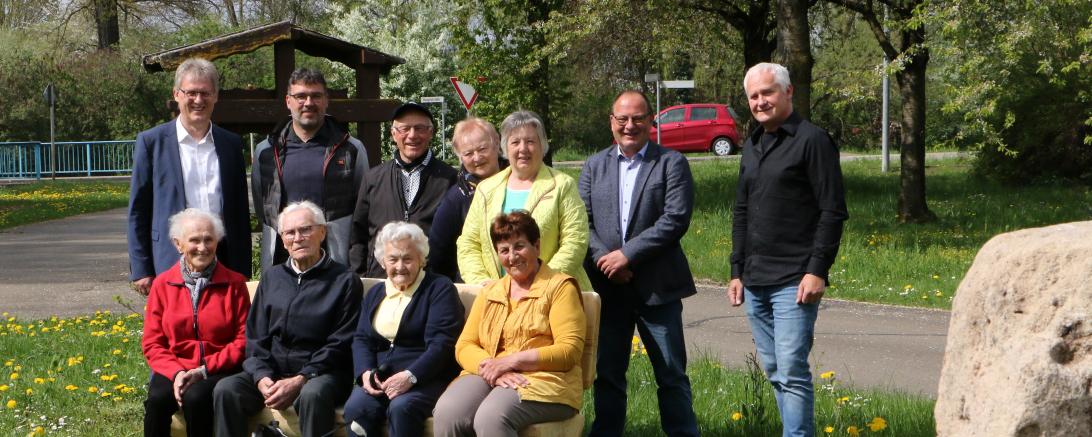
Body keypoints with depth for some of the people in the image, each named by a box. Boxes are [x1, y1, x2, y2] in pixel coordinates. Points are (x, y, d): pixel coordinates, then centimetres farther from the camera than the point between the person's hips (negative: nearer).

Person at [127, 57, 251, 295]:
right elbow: (137, 211, 2)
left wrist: (243, 271, 10)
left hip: (223, 258, 3)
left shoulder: (231, 143, 12)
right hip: (172, 260, -3)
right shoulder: (151, 142, 3)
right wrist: (140, 271, -3)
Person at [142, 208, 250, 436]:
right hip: (174, 370, 2)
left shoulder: (234, 283, 4)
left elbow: (243, 339, 0)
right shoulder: (162, 284, 9)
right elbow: (152, 343, 8)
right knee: (157, 399, -30)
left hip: (219, 372, -2)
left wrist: (204, 370, -12)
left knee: (196, 397, -34)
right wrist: (176, 373, -11)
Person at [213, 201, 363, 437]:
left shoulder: (345, 281, 2)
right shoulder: (271, 278, 17)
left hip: (321, 373, -4)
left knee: (312, 394, -38)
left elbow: (340, 345, -5)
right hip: (271, 371, 4)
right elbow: (255, 337, 12)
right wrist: (262, 377, -8)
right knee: (226, 389, -23)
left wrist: (300, 380, -16)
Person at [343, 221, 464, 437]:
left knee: (401, 407, -36)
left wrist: (410, 376, -23)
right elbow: (361, 339, 16)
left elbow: (441, 344, -9)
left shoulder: (440, 289, 2)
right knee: (355, 408, -28)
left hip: (426, 378, -4)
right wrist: (365, 371, -7)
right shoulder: (374, 294, 22)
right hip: (379, 378, 5)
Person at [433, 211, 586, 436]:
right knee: (447, 412, -28)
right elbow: (464, 346, 13)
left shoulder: (560, 287, 5)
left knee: (491, 417, -36)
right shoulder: (488, 293, 22)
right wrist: (492, 368, -10)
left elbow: (570, 351, -5)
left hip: (542, 379, -5)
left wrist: (512, 361, -14)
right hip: (490, 377, 5)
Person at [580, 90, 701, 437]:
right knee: (607, 374, 11)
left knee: (672, 375, 4)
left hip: (656, 288, -3)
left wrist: (627, 254, -16)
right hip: (607, 287, 3)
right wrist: (604, 259, -13)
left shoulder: (672, 163, -1)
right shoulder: (594, 166, 11)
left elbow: (676, 219, -12)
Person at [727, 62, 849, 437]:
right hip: (755, 283, 8)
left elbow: (833, 211, -11)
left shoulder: (812, 140, -7)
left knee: (791, 371, -10)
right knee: (773, 371, 12)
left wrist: (817, 270, -16)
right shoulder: (752, 146, 17)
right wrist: (737, 271, 17)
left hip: (793, 282, -8)